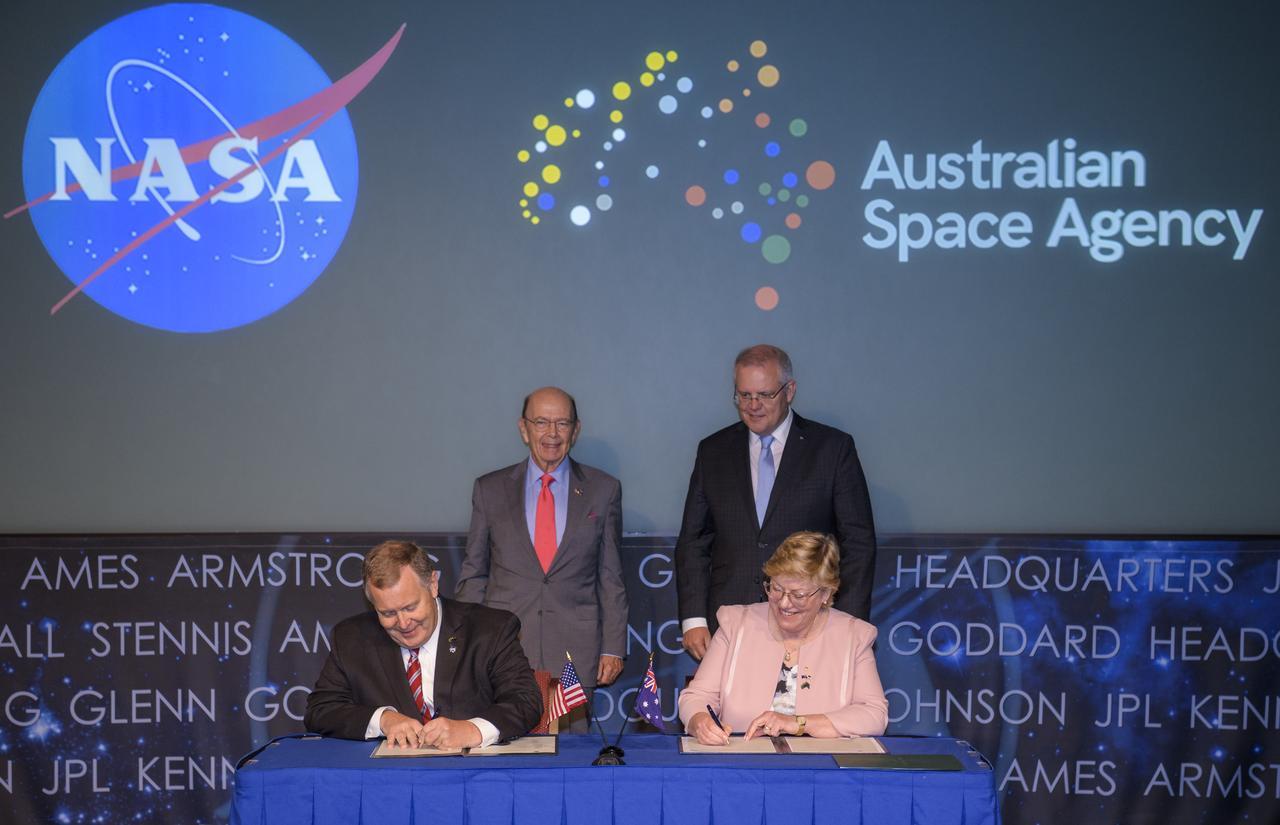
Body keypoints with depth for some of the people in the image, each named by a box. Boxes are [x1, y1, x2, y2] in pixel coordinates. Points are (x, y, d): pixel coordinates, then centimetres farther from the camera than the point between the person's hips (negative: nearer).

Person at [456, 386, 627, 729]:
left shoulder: (603, 490, 7)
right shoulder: (490, 489, 8)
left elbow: (611, 576, 8)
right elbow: (473, 574, 11)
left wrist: (613, 647, 4)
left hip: (574, 652, 0)